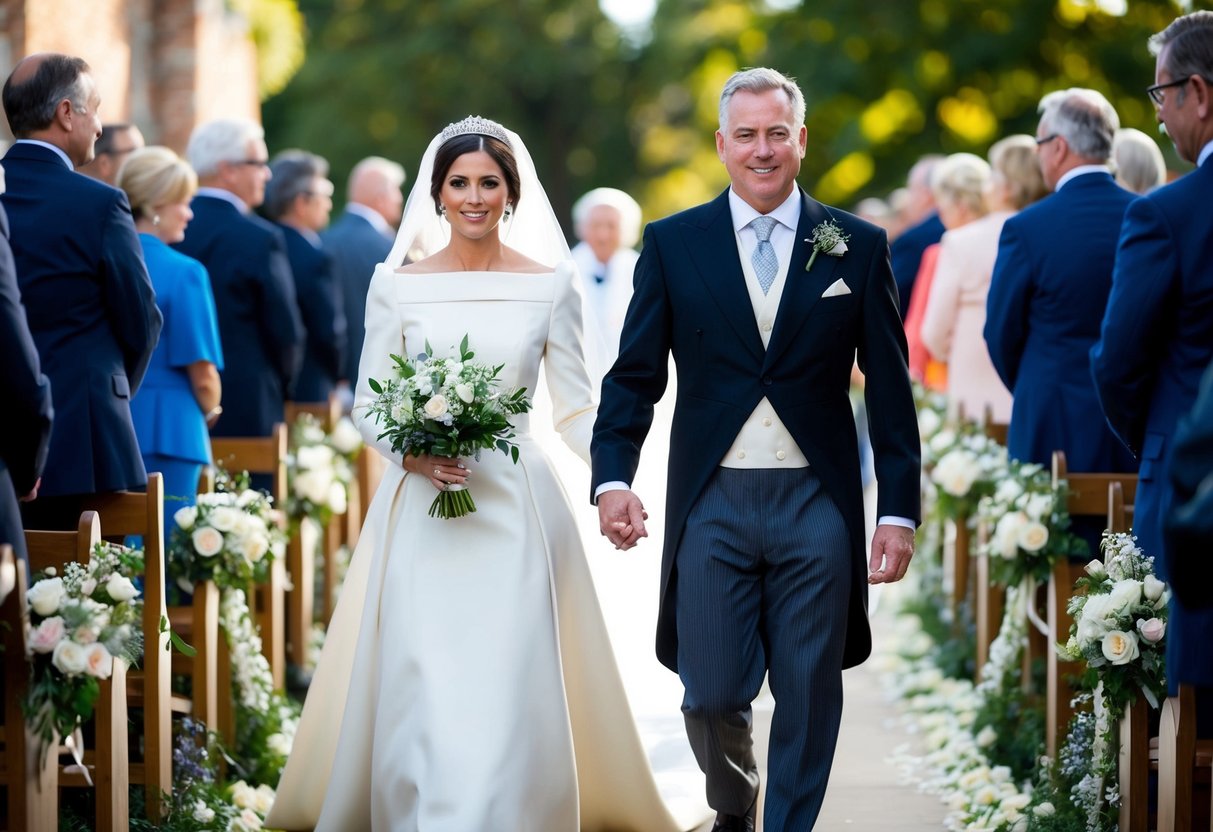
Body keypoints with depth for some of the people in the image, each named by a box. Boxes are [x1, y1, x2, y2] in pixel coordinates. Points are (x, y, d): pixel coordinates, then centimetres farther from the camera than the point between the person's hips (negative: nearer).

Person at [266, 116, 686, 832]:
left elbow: (576, 408, 5)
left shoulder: (550, 285, 5)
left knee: (508, 689, -5)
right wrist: (412, 454, -13)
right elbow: (368, 403, 6)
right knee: (423, 689, -6)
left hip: (517, 507, 0)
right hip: (424, 513, 0)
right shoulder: (398, 286, 5)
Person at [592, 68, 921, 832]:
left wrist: (900, 511, -1)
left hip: (817, 507, 0)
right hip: (713, 503, 0)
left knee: (809, 696, 3)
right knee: (711, 695, 2)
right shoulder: (673, 244, 5)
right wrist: (614, 477, -12)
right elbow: (635, 375, 3)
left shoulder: (858, 247, 5)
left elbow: (891, 390, 4)